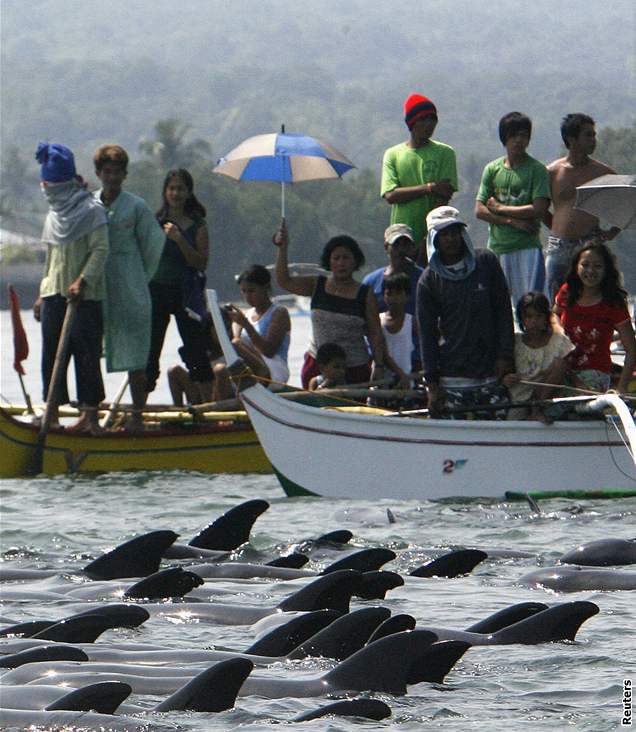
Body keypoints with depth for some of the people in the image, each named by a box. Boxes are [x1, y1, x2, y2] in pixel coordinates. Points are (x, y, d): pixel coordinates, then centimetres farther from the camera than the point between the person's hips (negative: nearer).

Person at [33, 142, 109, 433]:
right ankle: (52, 412, 10)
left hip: (85, 297, -7)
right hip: (54, 294, 7)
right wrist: (42, 294, 18)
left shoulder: (92, 210, -6)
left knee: (85, 352, -7)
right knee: (51, 353, 5)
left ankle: (90, 416, -4)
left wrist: (82, 281, -24)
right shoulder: (55, 214, 16)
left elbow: (100, 250, -13)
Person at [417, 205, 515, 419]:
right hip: (452, 376, -1)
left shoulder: (486, 262, 6)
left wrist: (505, 355, 0)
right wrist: (432, 382, -3)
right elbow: (427, 333, 3)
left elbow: (503, 311, 8)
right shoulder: (428, 281, 3)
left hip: (491, 373, 1)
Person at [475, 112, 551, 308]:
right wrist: (513, 221, -10)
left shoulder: (536, 170, 0)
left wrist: (500, 208, -4)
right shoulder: (492, 169, 10)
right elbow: (479, 210, 3)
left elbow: (539, 210, -11)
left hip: (527, 247, -3)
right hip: (497, 246, 4)